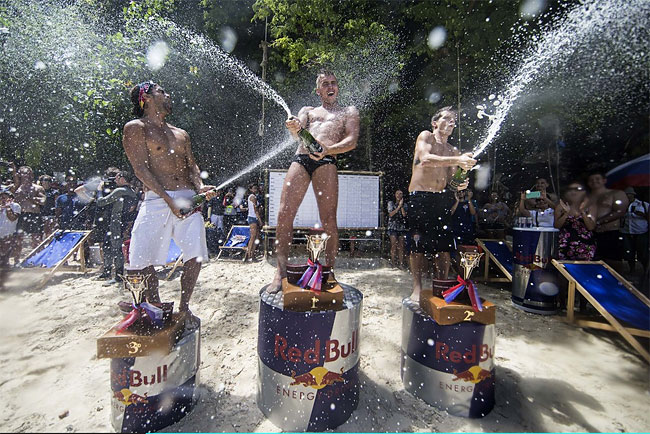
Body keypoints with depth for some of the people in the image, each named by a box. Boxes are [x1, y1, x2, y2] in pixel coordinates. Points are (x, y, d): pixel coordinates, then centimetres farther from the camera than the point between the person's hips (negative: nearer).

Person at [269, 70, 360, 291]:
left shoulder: (349, 112, 23)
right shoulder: (307, 110, 30)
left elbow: (352, 141, 6)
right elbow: (298, 130, 8)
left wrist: (328, 149, -15)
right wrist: (294, 128, -19)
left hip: (326, 162, -2)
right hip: (300, 159, 2)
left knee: (329, 219, -10)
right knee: (284, 214, -9)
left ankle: (329, 270, -1)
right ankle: (281, 270, 0)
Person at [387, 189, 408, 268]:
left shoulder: (404, 205, 11)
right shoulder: (391, 203, 6)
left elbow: (404, 215, -5)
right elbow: (390, 214, -7)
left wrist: (401, 206, -10)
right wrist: (398, 207, -12)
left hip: (401, 227, 3)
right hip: (393, 226, -3)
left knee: (401, 246, 1)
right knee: (394, 245, -9)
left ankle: (401, 263, 4)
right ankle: (393, 263, -5)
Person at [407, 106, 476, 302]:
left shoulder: (453, 151, 23)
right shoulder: (425, 136, 7)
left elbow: (450, 181, 17)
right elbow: (425, 160, -13)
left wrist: (460, 184, -7)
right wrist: (457, 161, -18)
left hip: (442, 198, 5)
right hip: (420, 197, -5)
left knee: (445, 246, 0)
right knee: (418, 243, -7)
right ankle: (417, 288, 2)